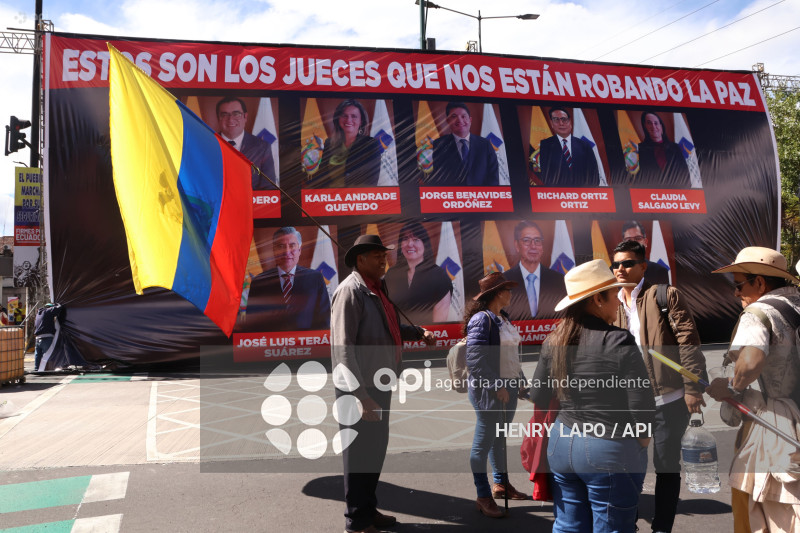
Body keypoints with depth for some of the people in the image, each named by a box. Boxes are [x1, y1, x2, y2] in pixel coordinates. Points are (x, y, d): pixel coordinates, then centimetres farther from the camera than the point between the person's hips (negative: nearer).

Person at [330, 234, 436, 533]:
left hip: (379, 385, 10)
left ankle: (368, 509, 38)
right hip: (361, 388, -9)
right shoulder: (351, 291, -17)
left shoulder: (377, 289, 12)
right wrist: (361, 395, -27)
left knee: (376, 449, 20)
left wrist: (419, 333, 10)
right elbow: (343, 349, -23)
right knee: (359, 452, 4)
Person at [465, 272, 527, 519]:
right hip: (488, 390, -8)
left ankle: (500, 482, 35)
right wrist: (496, 386, -20)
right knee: (485, 440, 2)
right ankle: (483, 496, 12)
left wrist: (520, 379, 15)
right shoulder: (482, 319, -15)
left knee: (499, 436, 20)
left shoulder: (503, 319, 11)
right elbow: (475, 359, -20)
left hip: (507, 387, 8)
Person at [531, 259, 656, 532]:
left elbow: (539, 398, 7)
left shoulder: (554, 341, -2)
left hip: (562, 446, 5)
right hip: (611, 452, -5)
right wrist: (640, 447, 3)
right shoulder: (619, 341, -17)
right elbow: (641, 406, -15)